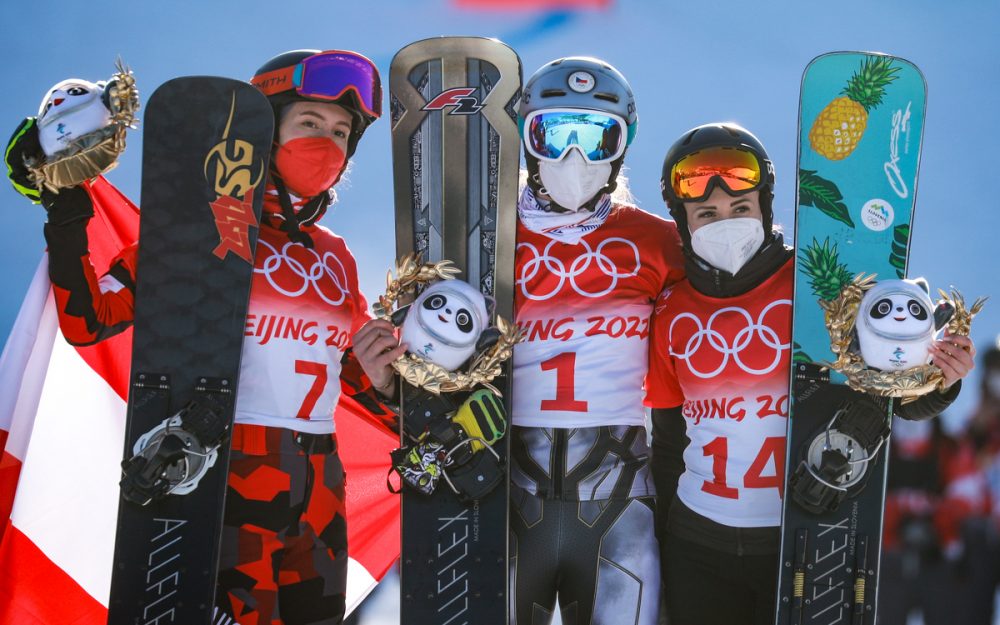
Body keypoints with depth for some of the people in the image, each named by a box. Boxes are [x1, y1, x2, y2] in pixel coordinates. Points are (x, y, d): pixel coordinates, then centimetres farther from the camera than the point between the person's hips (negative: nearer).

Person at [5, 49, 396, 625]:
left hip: (318, 490, 6)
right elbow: (88, 322, -7)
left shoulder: (336, 257, 13)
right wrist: (66, 217, -15)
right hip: (228, 479, -6)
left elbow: (361, 367, 21)